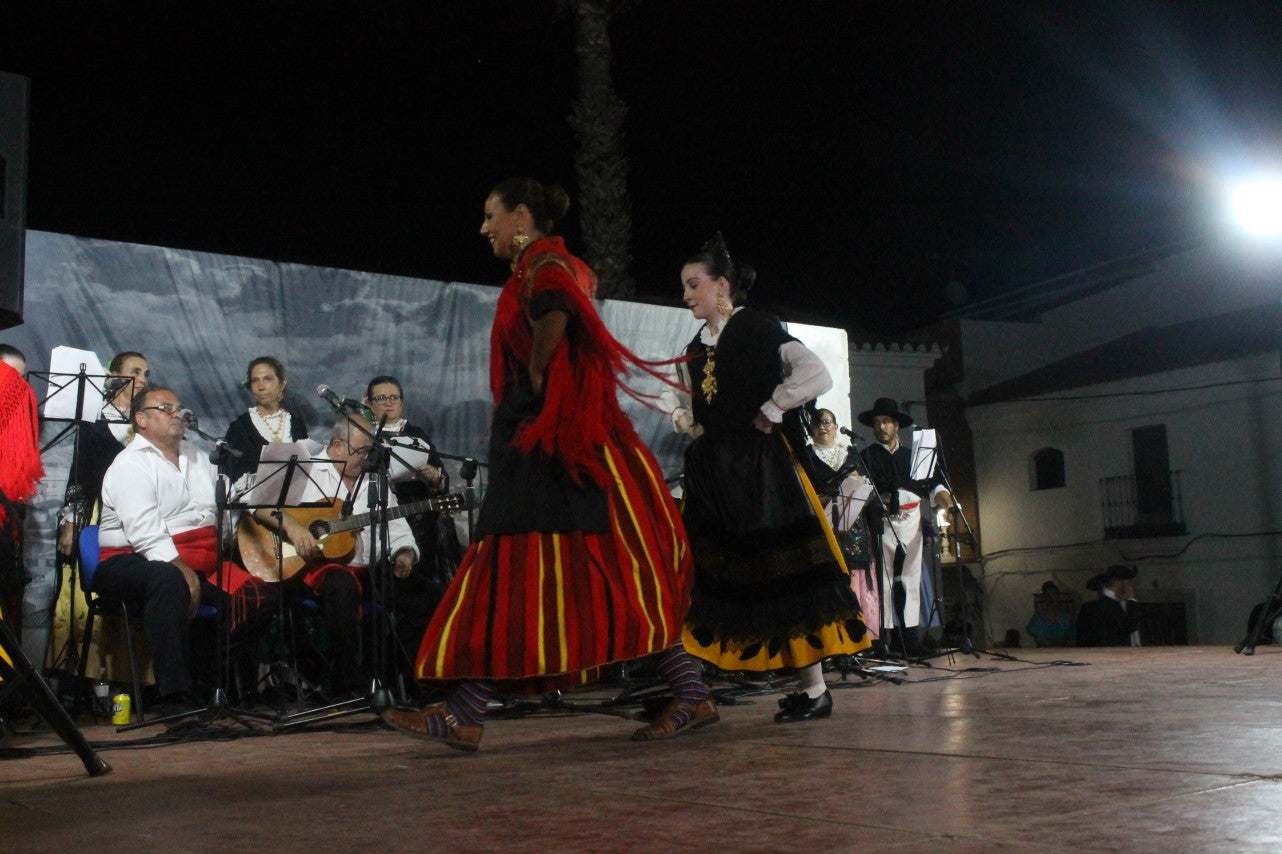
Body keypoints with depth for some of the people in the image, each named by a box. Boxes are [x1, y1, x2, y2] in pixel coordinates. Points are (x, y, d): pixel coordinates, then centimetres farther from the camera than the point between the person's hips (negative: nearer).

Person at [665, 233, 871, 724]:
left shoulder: (759, 330, -5)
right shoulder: (695, 351, 17)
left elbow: (817, 377, -17)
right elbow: (691, 416, 25)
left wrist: (768, 412, -11)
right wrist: (681, 419, 3)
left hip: (761, 469, -7)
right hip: (712, 474, 7)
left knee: (782, 574, -6)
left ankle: (815, 690, 1)